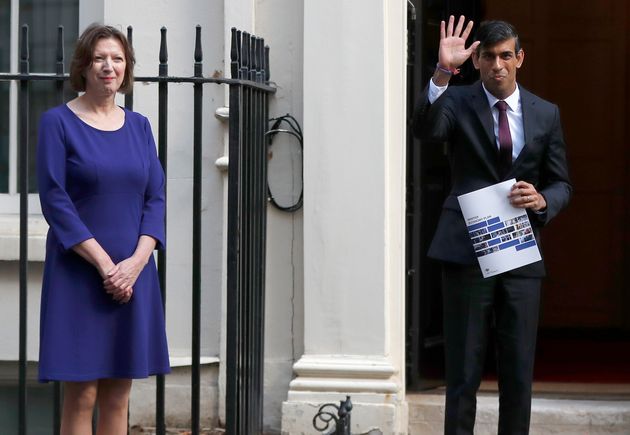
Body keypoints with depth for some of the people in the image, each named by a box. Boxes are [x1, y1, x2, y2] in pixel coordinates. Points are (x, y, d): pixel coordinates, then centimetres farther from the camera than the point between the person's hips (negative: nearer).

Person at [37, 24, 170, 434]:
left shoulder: (139, 126, 11)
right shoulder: (58, 122, -3)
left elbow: (155, 198, 7)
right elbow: (55, 200, -9)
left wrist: (136, 261, -9)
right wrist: (104, 263, -15)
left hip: (133, 274, 4)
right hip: (78, 274, -4)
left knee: (118, 396, 7)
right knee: (81, 396, -4)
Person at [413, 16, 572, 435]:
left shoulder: (546, 113, 9)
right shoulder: (457, 102, 0)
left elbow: (562, 184, 13)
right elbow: (425, 129, -23)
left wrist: (542, 200, -10)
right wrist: (443, 73, -36)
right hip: (467, 253, -3)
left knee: (519, 373, 7)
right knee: (464, 372, 1)